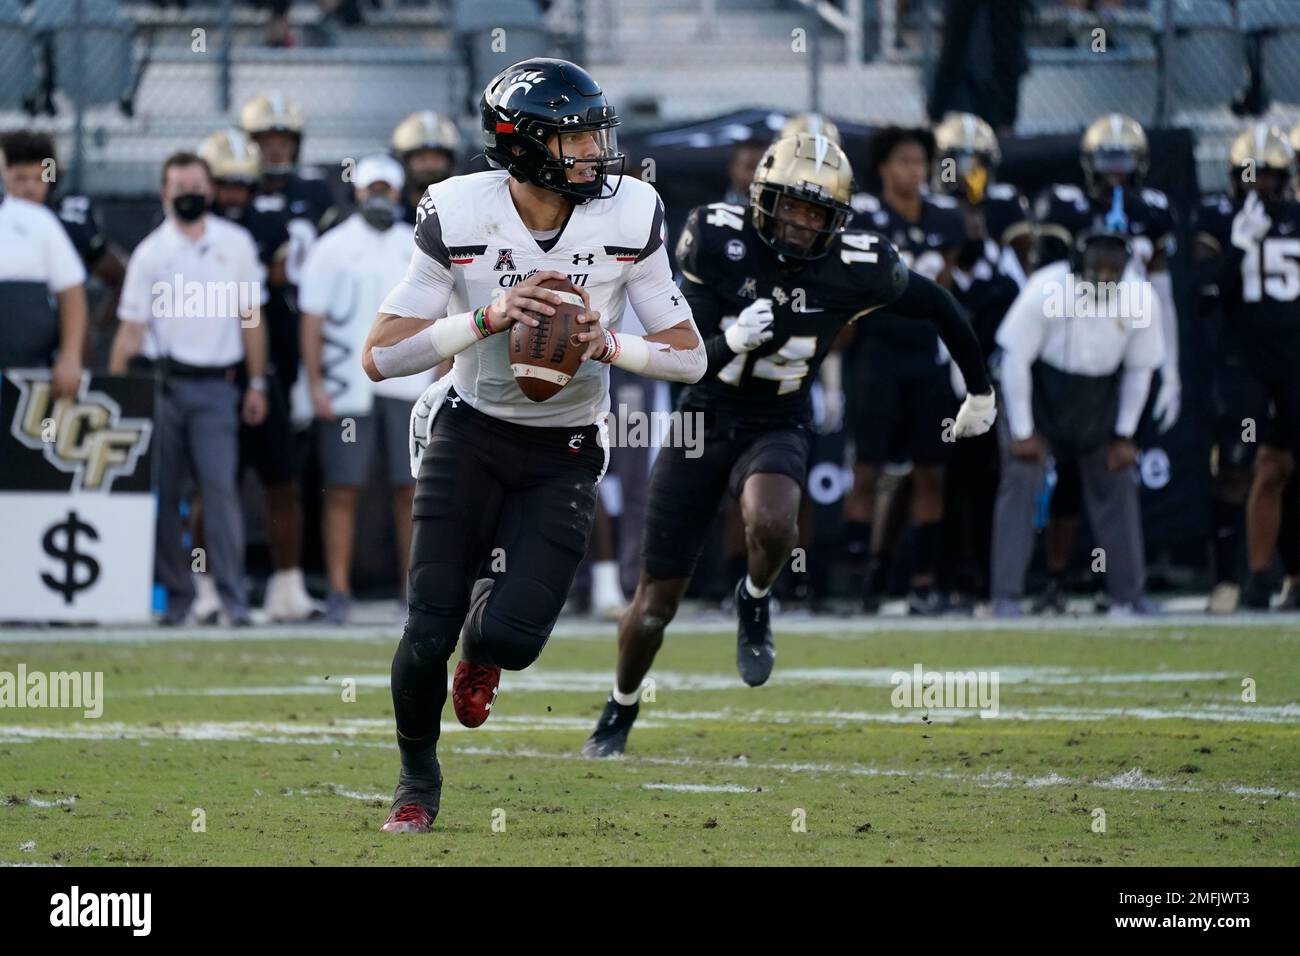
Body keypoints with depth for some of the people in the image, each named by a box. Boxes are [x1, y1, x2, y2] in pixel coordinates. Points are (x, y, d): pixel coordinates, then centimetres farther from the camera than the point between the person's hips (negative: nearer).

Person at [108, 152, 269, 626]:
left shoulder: (236, 244, 7)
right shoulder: (150, 252, 3)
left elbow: (250, 316, 13)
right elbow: (132, 328, 3)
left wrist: (257, 384, 10)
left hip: (214, 386, 0)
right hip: (160, 383, 0)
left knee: (220, 486, -11)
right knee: (163, 493, 1)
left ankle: (234, 598, -12)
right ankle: (176, 594, 9)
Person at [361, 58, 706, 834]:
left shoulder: (630, 218, -14)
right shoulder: (459, 217, -17)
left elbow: (690, 358, -7)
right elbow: (381, 357, -17)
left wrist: (609, 346, -26)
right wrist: (487, 319, -29)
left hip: (564, 454, 0)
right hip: (470, 430, 0)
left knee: (510, 636, -15)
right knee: (429, 635, -8)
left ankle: (486, 645, 25)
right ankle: (419, 780, 22)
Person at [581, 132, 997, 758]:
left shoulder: (854, 269, -15)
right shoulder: (718, 240, -15)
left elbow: (937, 306, 3)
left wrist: (980, 391, 14)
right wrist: (732, 340, -37)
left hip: (779, 426, -1)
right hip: (704, 421, 1)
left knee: (771, 523, -36)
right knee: (658, 595, 4)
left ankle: (755, 602, -1)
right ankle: (621, 711, 31)